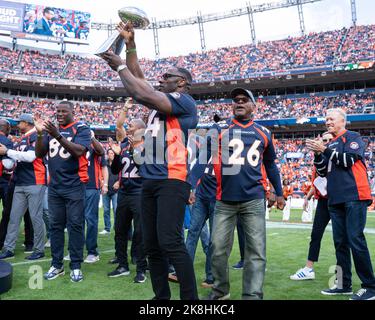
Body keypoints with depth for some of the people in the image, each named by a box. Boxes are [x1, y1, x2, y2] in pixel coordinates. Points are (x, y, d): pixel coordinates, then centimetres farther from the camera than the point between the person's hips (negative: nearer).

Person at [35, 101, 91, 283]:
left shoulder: (81, 129, -3)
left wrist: (58, 136, -30)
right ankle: (57, 265, 17)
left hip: (74, 186, -5)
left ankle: (76, 266, 6)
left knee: (75, 225, -1)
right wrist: (40, 134, -9)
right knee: (55, 225, 9)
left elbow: (79, 151, -20)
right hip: (54, 186, 5)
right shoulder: (51, 129, 13)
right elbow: (39, 154, 7)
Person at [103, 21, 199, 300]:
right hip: (150, 181, 9)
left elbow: (143, 94, -17)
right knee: (151, 246, 9)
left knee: (170, 243, -17)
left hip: (172, 181, -9)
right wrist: (130, 43, 22)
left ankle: (191, 301, -10)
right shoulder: (161, 101, 22)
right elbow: (139, 79, 25)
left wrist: (120, 66, -6)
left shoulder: (184, 101, -5)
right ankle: (161, 297, 18)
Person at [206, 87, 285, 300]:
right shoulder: (220, 130, 7)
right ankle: (220, 291, 25)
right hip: (225, 200, 0)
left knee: (256, 250, -1)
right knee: (219, 249, 5)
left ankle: (252, 295, 8)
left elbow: (270, 165, 21)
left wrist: (279, 192, 22)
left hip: (254, 200, 1)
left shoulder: (263, 133, 11)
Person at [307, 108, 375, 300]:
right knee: (340, 242, 9)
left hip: (354, 197, -7)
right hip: (335, 199, 7)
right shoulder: (329, 144, 20)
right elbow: (322, 172, 17)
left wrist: (324, 150, -12)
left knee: (355, 240, -10)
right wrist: (317, 154, 2)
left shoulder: (353, 137, 2)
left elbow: (348, 160, -14)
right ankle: (344, 284, 17)